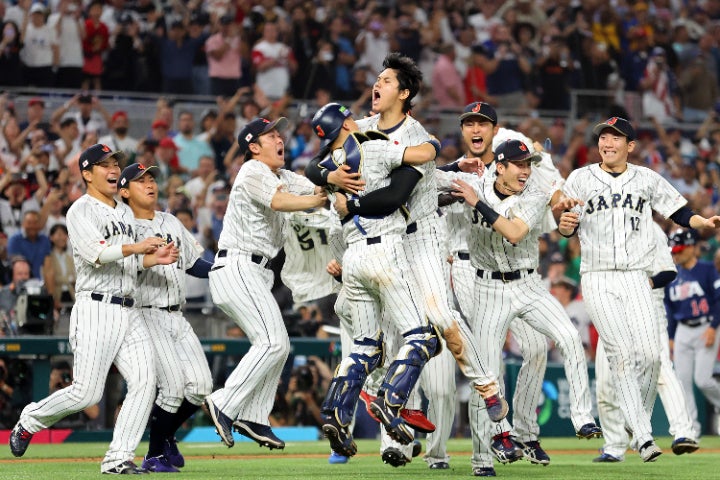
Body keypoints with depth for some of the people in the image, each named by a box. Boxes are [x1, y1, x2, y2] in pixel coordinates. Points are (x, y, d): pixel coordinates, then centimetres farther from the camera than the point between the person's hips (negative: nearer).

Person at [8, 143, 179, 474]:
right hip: (96, 309, -7)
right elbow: (94, 254, -19)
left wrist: (154, 259, 7)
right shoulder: (81, 211, -4)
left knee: (144, 381, -9)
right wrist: (136, 247, -23)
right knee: (87, 393, -10)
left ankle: (118, 458, -8)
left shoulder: (126, 213, 21)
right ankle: (30, 421, 15)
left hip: (129, 312, 7)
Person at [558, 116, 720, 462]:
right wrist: (565, 225, -19)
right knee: (621, 353, -12)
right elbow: (567, 228, 5)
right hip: (597, 280, -1)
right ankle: (644, 438, -14)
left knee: (649, 354, -12)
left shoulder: (647, 180, 10)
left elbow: (677, 212, 11)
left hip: (635, 278, 2)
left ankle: (640, 419, 11)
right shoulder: (580, 179, 6)